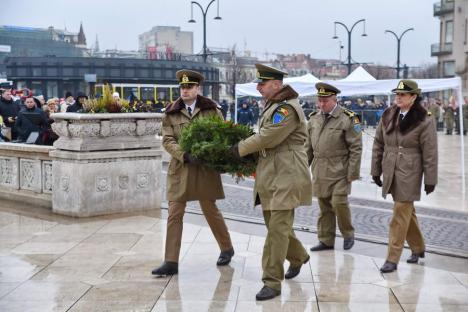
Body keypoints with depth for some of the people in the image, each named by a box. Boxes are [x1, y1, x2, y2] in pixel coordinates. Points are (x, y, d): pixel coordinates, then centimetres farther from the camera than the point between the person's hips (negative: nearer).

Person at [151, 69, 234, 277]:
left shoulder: (211, 109, 3)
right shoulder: (171, 113, 4)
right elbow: (167, 140, -2)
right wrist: (185, 155, -18)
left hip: (205, 168, -1)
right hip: (180, 168, 1)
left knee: (210, 210, 9)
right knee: (174, 214, -2)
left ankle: (227, 248, 31)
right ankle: (171, 262, 1)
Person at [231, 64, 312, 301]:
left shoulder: (288, 108, -15)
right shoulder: (272, 106, 17)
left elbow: (268, 138, -20)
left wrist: (241, 148, -8)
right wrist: (248, 152, 5)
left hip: (286, 175, -10)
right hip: (269, 174, 10)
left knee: (277, 228, -9)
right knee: (273, 222, 18)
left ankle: (272, 283, -5)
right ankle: (298, 256, 41)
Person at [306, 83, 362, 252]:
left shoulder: (348, 119, -8)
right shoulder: (314, 118, 9)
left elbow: (356, 148, -9)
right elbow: (308, 147, 16)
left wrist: (353, 173, -12)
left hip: (339, 171, -5)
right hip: (319, 171, 5)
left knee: (339, 202, -12)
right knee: (324, 206, 9)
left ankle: (348, 234, 12)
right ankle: (326, 240, 19)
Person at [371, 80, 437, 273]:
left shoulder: (424, 121, -10)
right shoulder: (388, 116, 5)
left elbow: (430, 153, -8)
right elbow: (378, 144, 11)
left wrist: (430, 180, -7)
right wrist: (376, 170, 11)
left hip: (409, 175, -6)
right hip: (390, 172, 6)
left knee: (400, 216, -4)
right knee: (407, 212, 18)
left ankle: (392, 259, 2)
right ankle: (418, 248, 36)